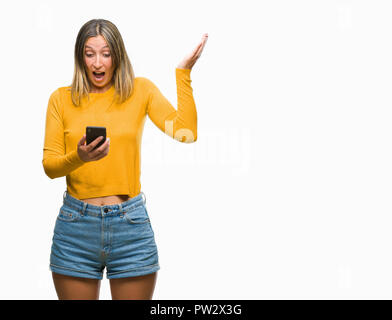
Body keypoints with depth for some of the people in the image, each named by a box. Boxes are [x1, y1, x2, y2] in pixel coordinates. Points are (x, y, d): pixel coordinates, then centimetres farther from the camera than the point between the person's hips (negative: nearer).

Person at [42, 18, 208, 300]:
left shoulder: (140, 90, 4)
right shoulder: (61, 98, 5)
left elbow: (185, 132, -9)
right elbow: (49, 165, 1)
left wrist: (183, 72, -8)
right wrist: (78, 157, -20)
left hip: (131, 224, 0)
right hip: (76, 224, 1)